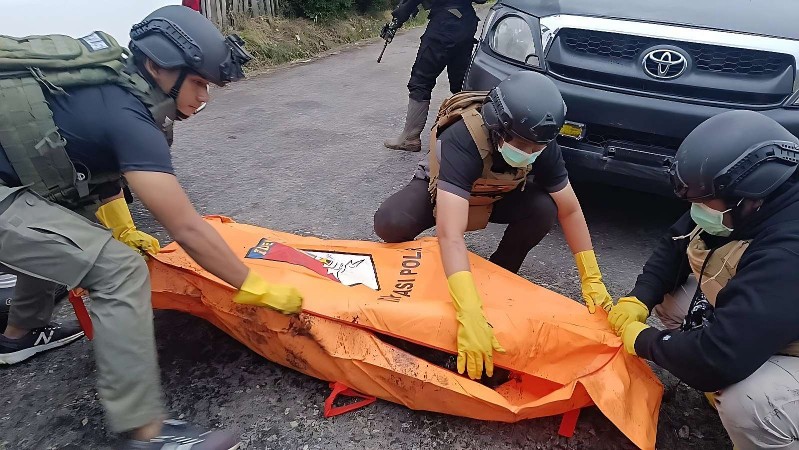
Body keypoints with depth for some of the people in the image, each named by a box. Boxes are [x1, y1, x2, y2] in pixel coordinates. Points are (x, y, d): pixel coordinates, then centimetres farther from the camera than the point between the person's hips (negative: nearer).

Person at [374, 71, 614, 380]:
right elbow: (450, 233, -52)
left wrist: (592, 279, -19)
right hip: (441, 189, -3)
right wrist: (470, 317, -59)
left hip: (497, 196, 4)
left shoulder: (541, 144, -26)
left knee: (543, 210, -27)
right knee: (390, 223, -34)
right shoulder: (463, 139, -42)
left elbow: (570, 210, -15)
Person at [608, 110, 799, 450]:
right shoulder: (747, 210, -10)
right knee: (667, 295, -1)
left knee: (744, 404, -35)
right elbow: (675, 246, 3)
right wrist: (639, 300, -12)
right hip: (755, 334, 8)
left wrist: (643, 341, -23)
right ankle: (724, 392, 9)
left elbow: (719, 359, -41)